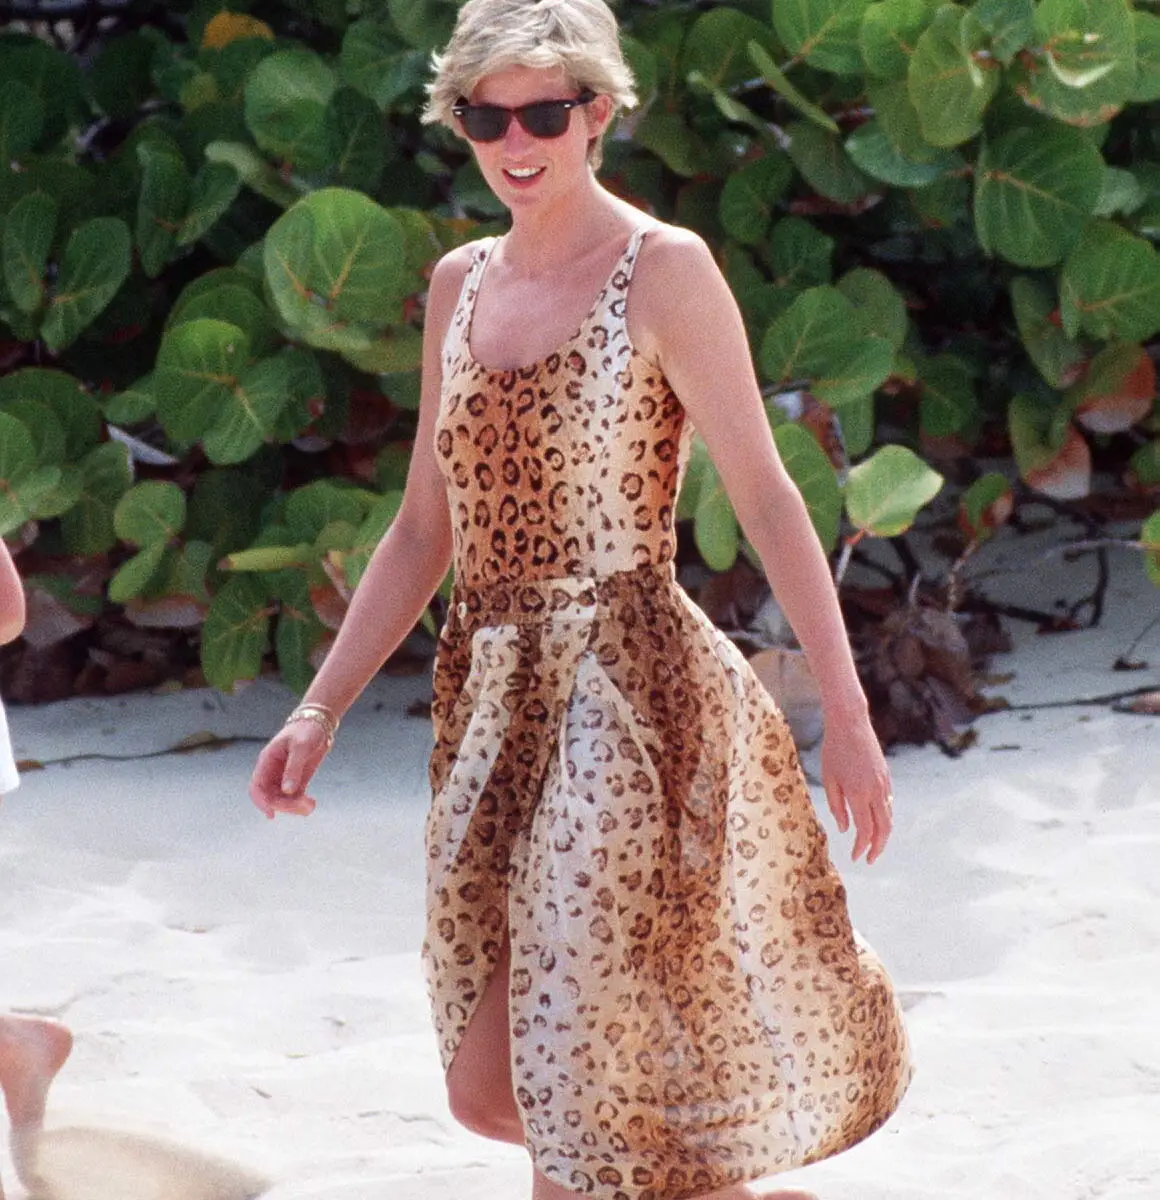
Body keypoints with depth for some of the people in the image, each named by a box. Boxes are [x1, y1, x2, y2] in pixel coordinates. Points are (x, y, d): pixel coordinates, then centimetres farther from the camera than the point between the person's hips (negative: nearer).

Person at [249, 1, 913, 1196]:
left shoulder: (663, 270, -5)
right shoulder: (461, 283, 13)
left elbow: (766, 497, -9)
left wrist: (846, 712, -14)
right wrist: (320, 707, 12)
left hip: (629, 692, -7)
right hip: (495, 698, 7)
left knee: (577, 1097, -7)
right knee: (488, 1089, 8)